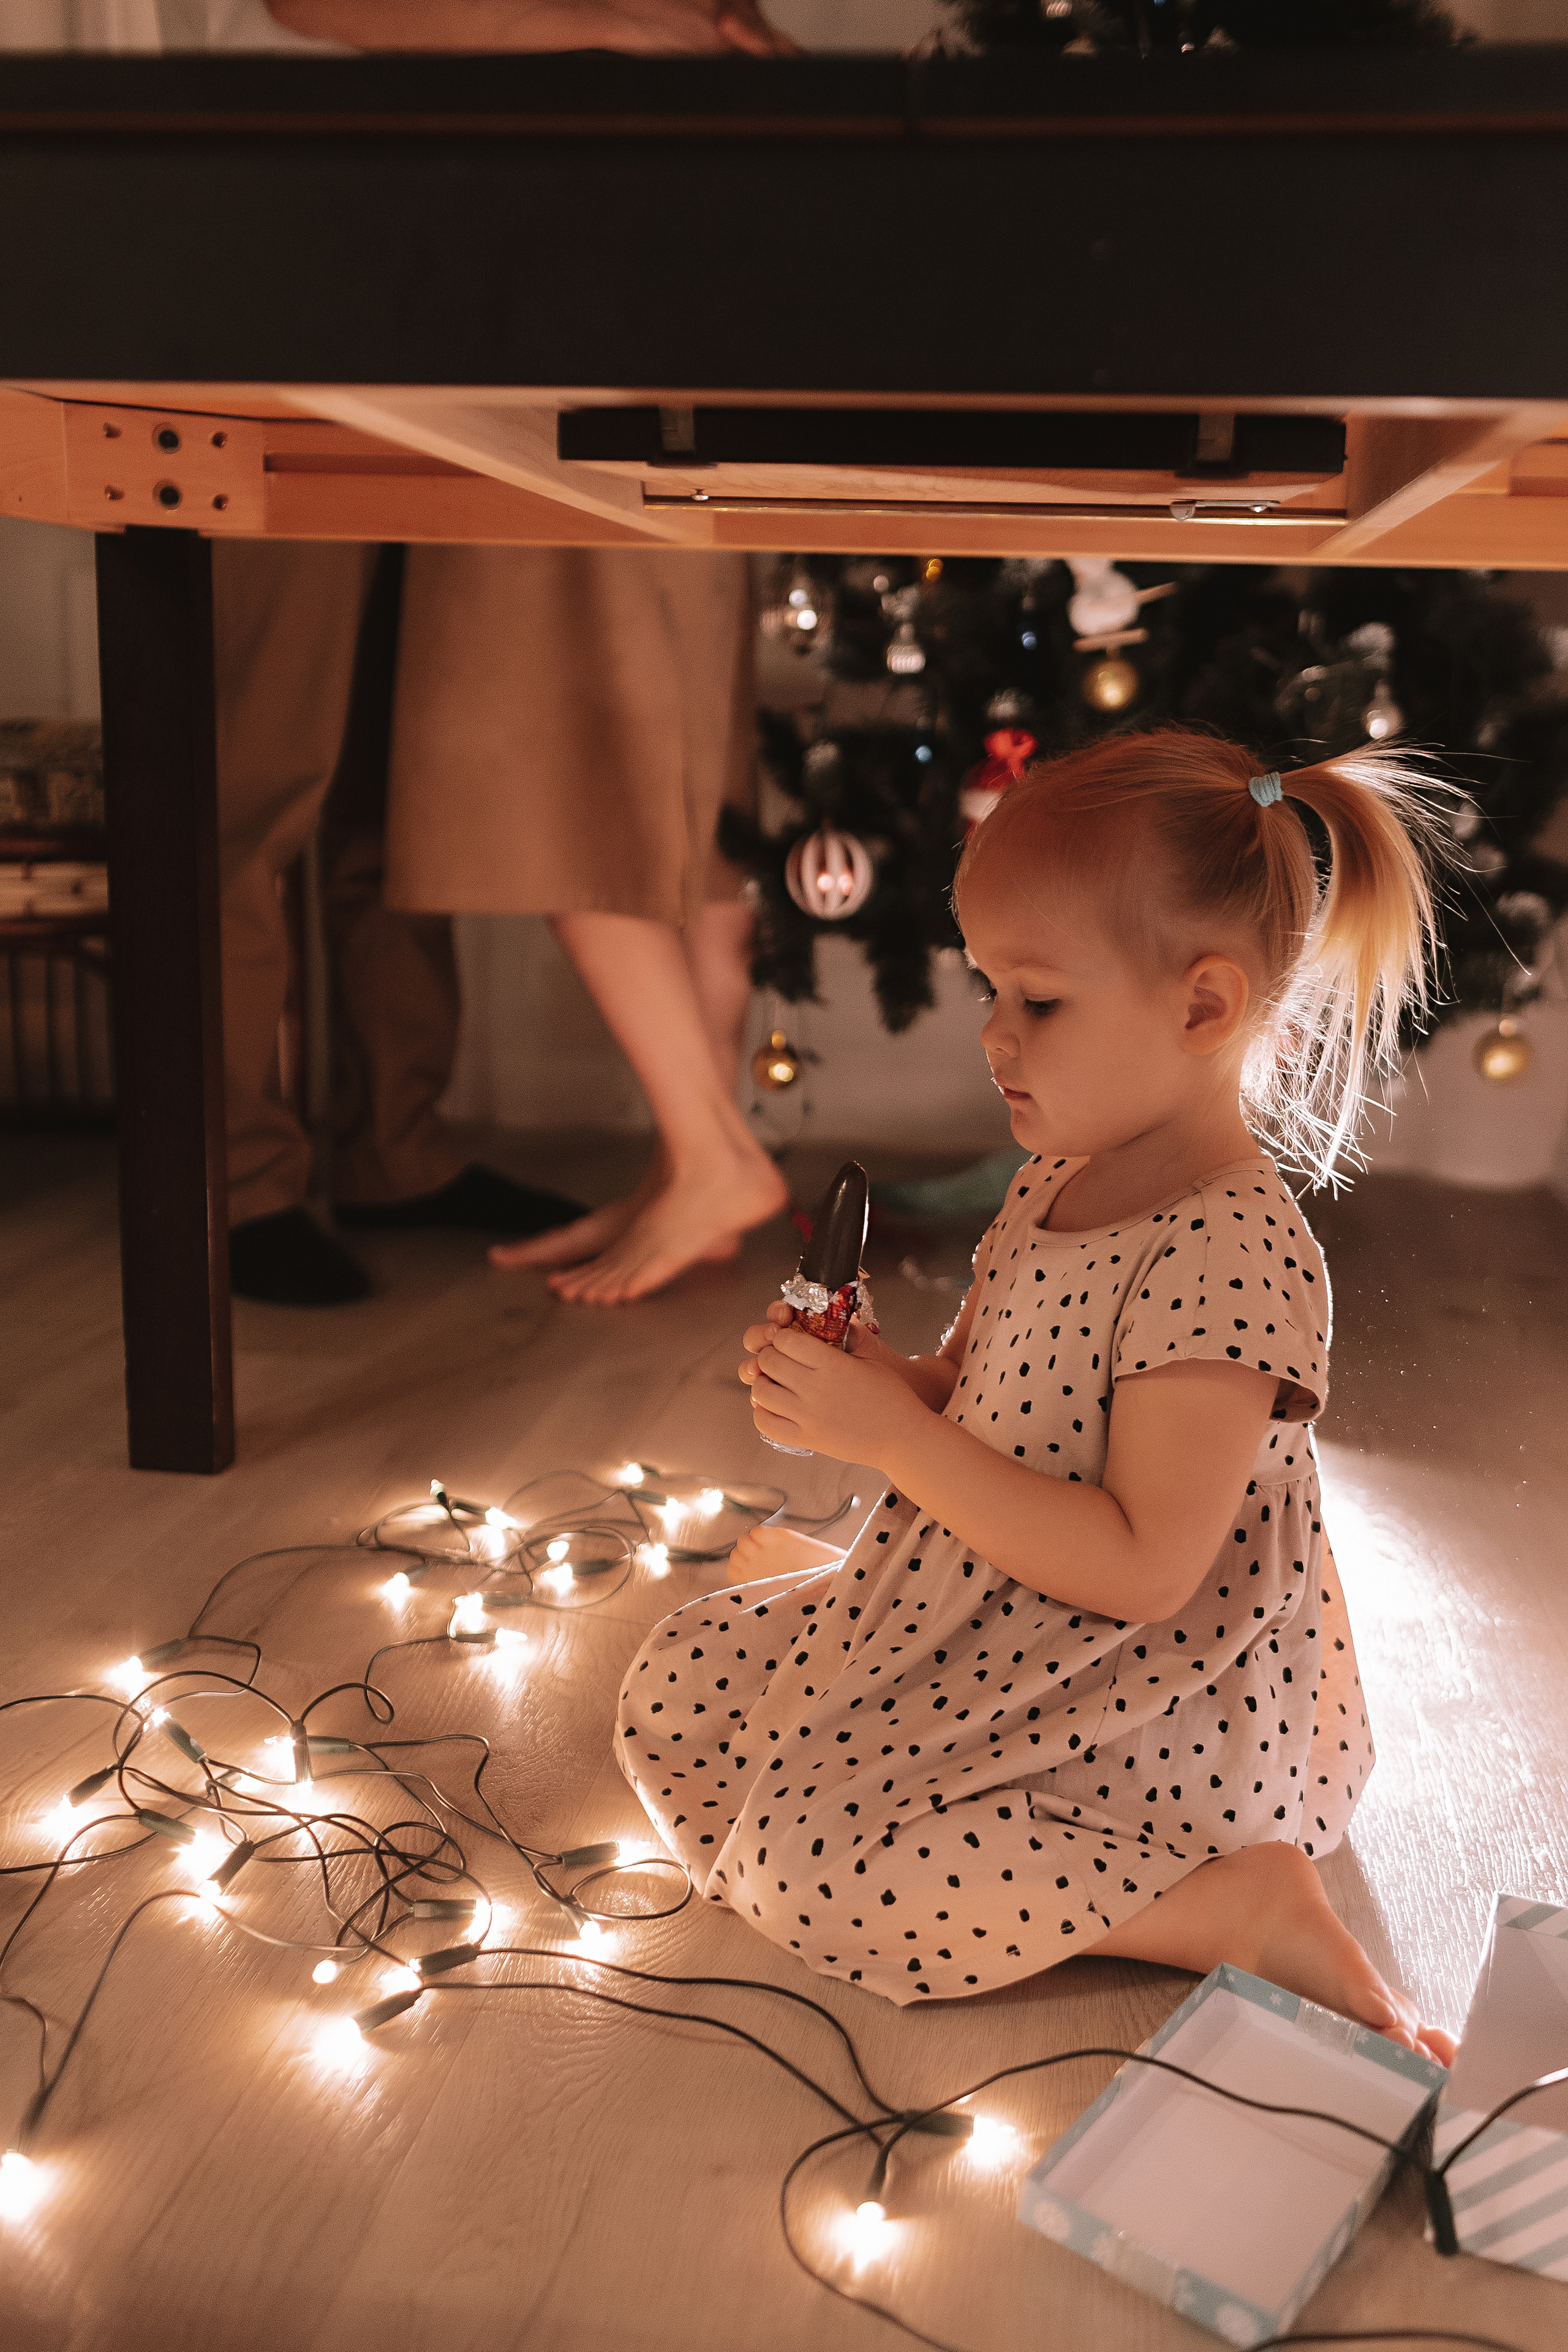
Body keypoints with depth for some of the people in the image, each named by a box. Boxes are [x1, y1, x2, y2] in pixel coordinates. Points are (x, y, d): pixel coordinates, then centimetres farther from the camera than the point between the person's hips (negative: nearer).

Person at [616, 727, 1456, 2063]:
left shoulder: (1228, 1259, -27)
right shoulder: (1064, 1180, 2)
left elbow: (1142, 1568, -28)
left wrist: (895, 1435, -27)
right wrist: (866, 1379, -8)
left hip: (1146, 1701, -8)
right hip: (983, 1624, 8)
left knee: (815, 1856, -21)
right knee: (680, 1684, 4)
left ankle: (1241, 1902, -12)